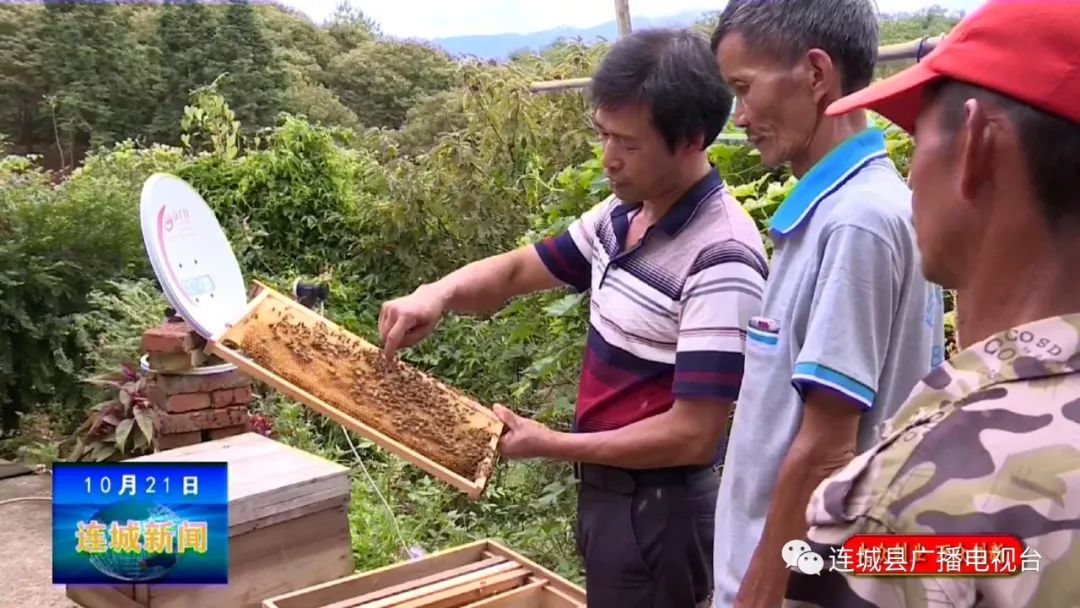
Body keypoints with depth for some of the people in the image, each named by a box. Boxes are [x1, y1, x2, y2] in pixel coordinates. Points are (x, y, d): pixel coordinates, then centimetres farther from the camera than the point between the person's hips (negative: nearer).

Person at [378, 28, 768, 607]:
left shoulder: (721, 261, -26)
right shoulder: (621, 215, 0)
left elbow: (692, 436, -26)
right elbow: (518, 270, 11)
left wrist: (551, 445, -18)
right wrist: (439, 292, -10)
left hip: (658, 509, -8)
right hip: (606, 488, 8)